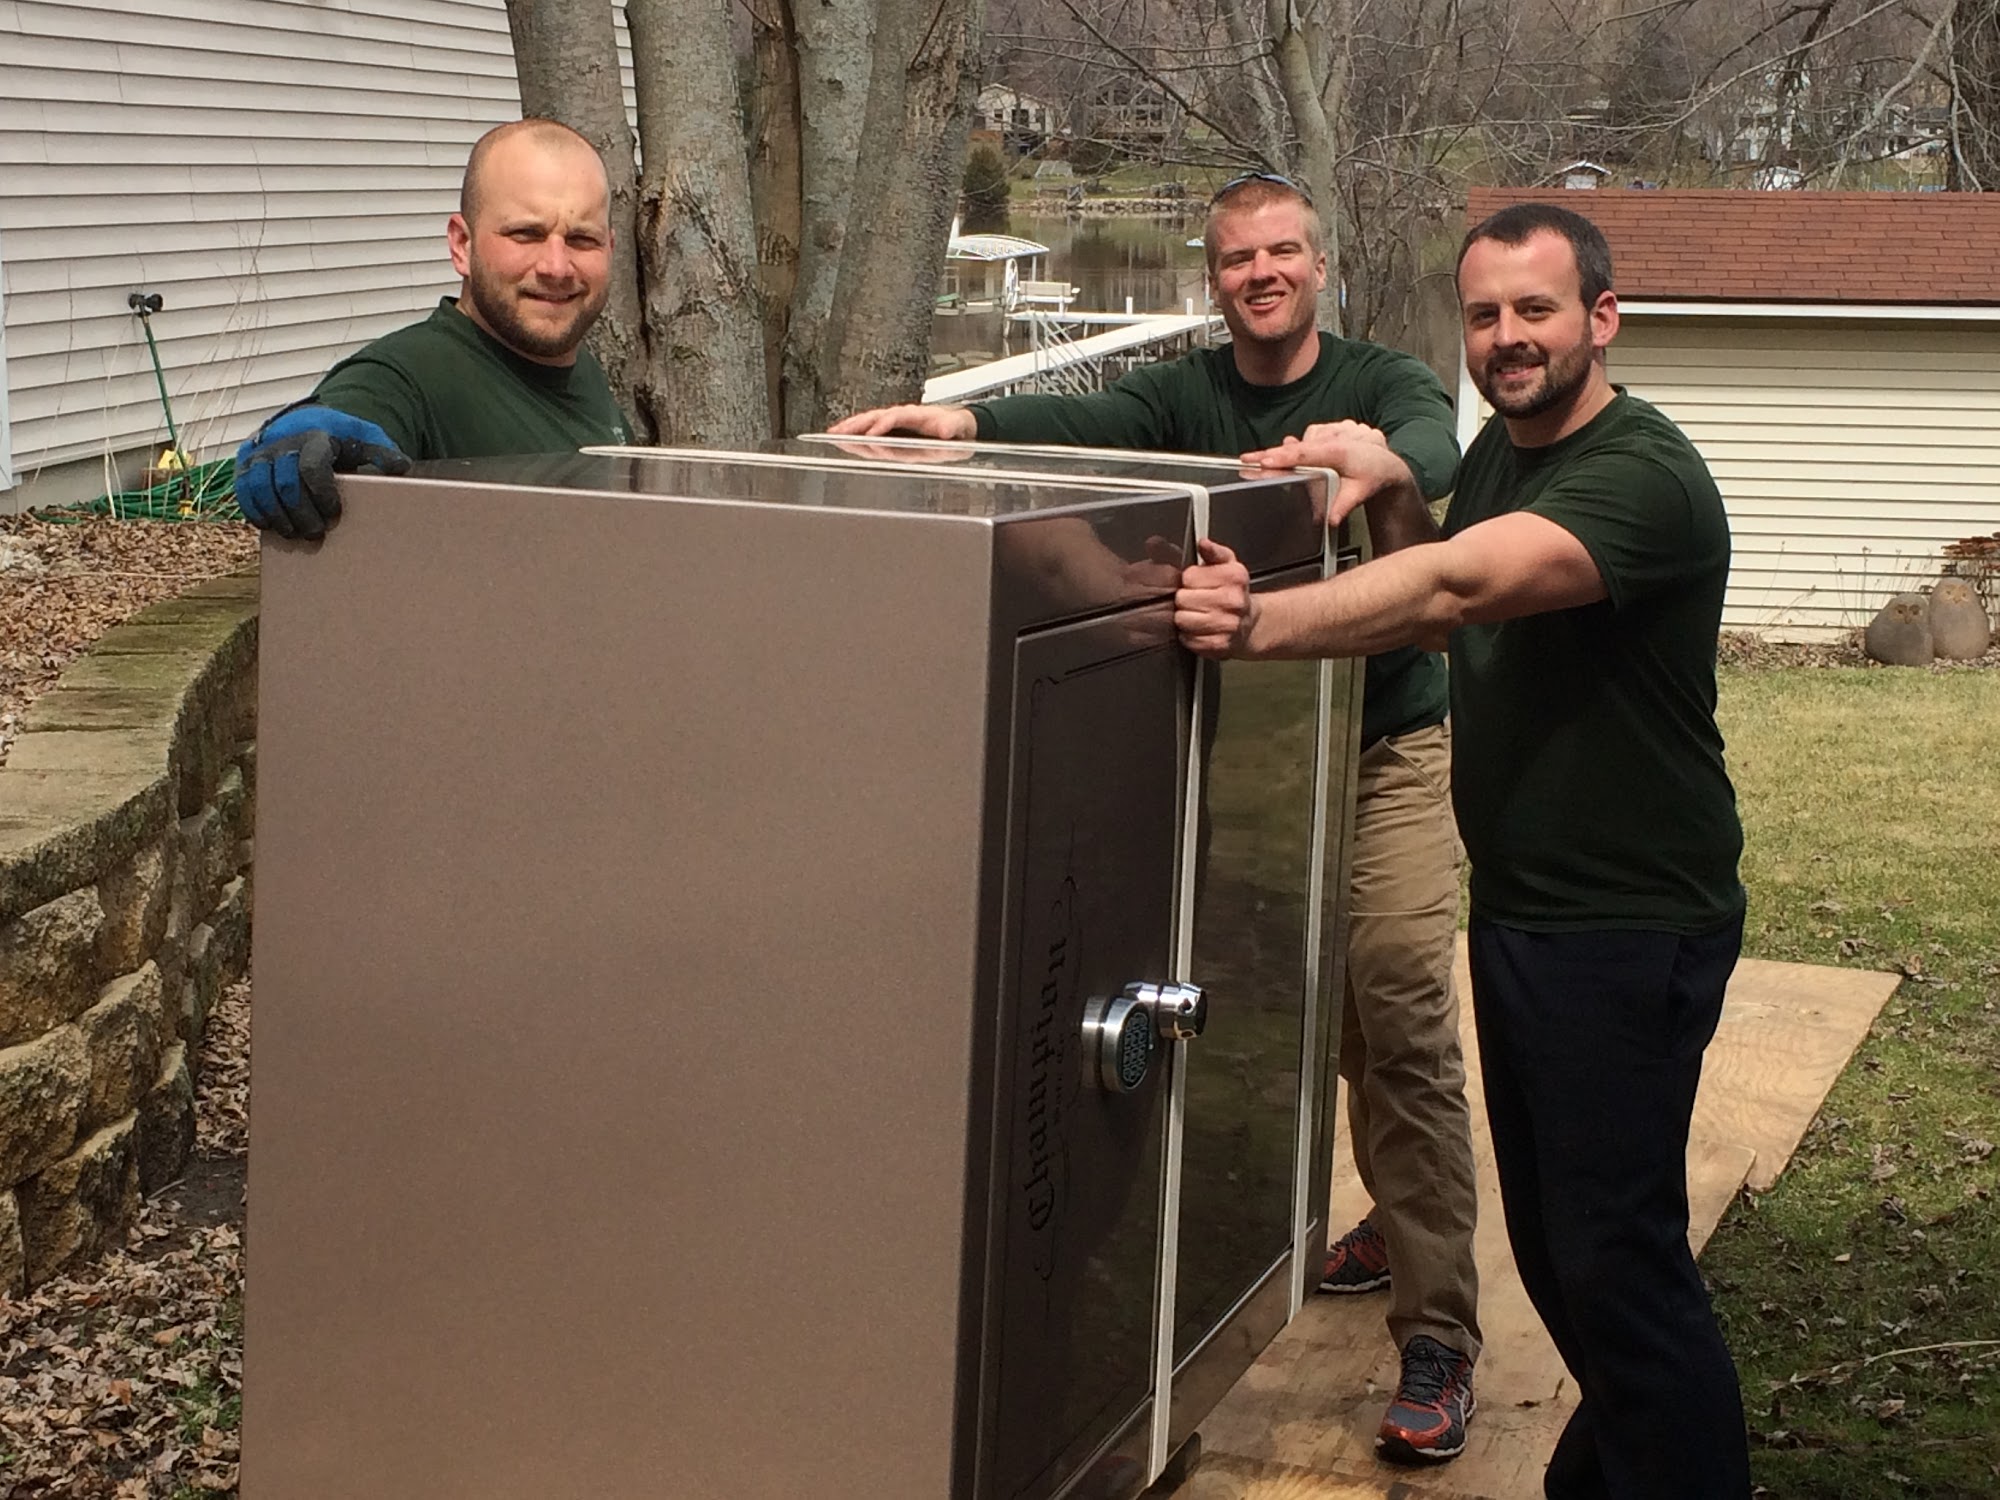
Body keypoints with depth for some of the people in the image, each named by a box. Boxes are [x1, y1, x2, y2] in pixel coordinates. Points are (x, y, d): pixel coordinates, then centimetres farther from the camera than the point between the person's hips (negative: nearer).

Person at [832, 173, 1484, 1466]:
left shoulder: (1382, 384, -8)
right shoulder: (1187, 396, 1)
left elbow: (1435, 444, -31)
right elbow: (1089, 424, -19)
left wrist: (1378, 456, -56)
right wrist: (971, 421, -40)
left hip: (1390, 746, -4)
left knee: (1402, 1001, -13)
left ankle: (1438, 1338, -11)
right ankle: (1398, 1218, 36)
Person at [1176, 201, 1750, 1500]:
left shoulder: (1642, 479, -22)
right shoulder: (1499, 452, 11)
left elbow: (1457, 585, -37)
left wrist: (1264, 625, -44)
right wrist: (1383, 496, 0)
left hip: (1629, 928, -9)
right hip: (1517, 907, 9)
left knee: (1615, 1255, -5)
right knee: (1546, 1237, 18)